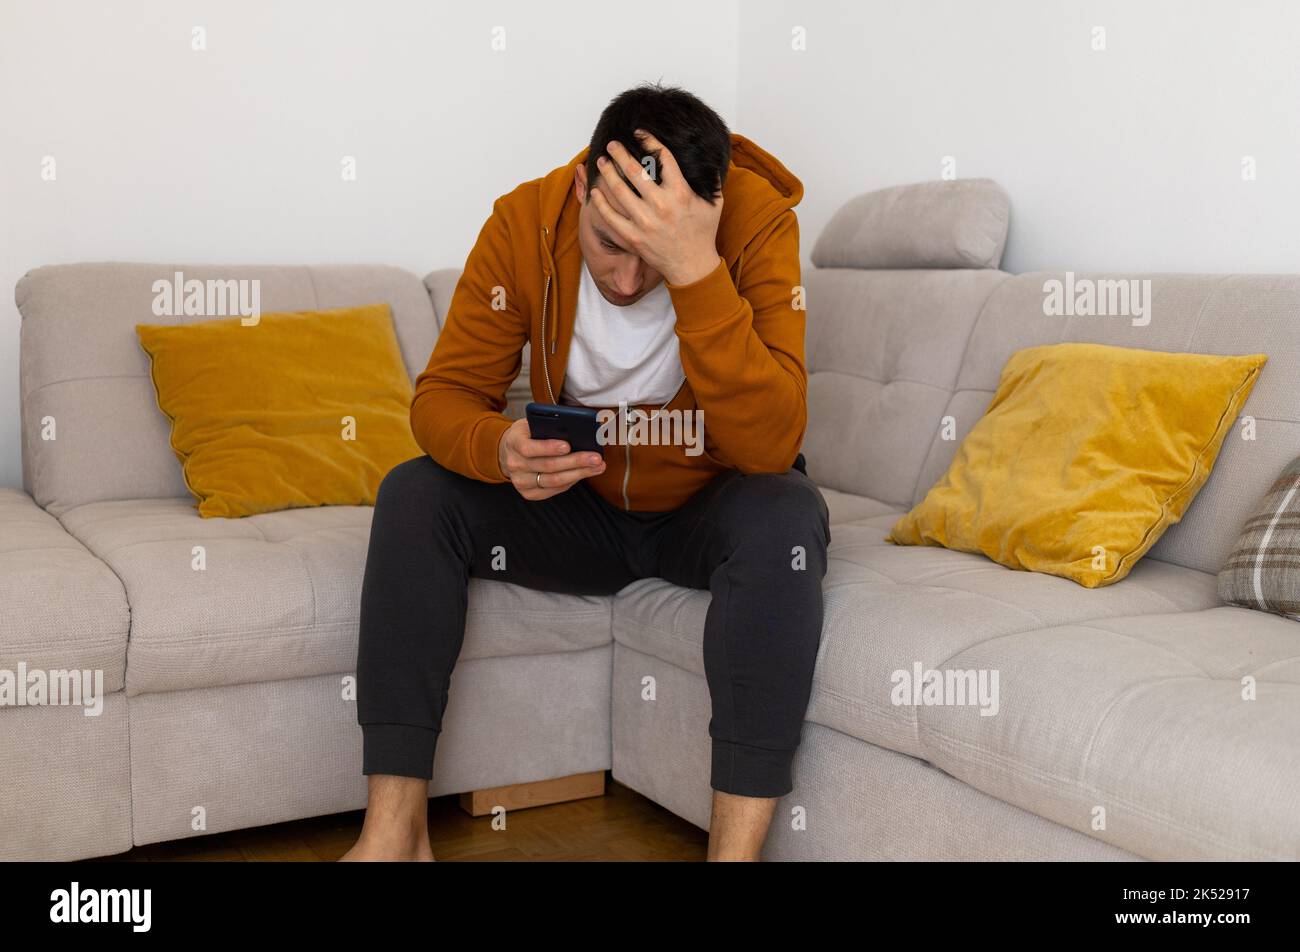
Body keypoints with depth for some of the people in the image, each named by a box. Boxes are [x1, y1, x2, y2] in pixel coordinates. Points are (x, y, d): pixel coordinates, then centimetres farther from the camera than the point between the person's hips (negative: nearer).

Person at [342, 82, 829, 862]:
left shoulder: (759, 223, -24)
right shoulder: (525, 222, -16)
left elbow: (770, 447, -33)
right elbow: (445, 395, -12)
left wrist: (696, 270, -43)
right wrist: (500, 448, -35)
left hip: (709, 510, -2)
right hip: (578, 506, 3)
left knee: (785, 517, -34)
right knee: (415, 495, -19)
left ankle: (738, 846, -30)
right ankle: (395, 828, -17)